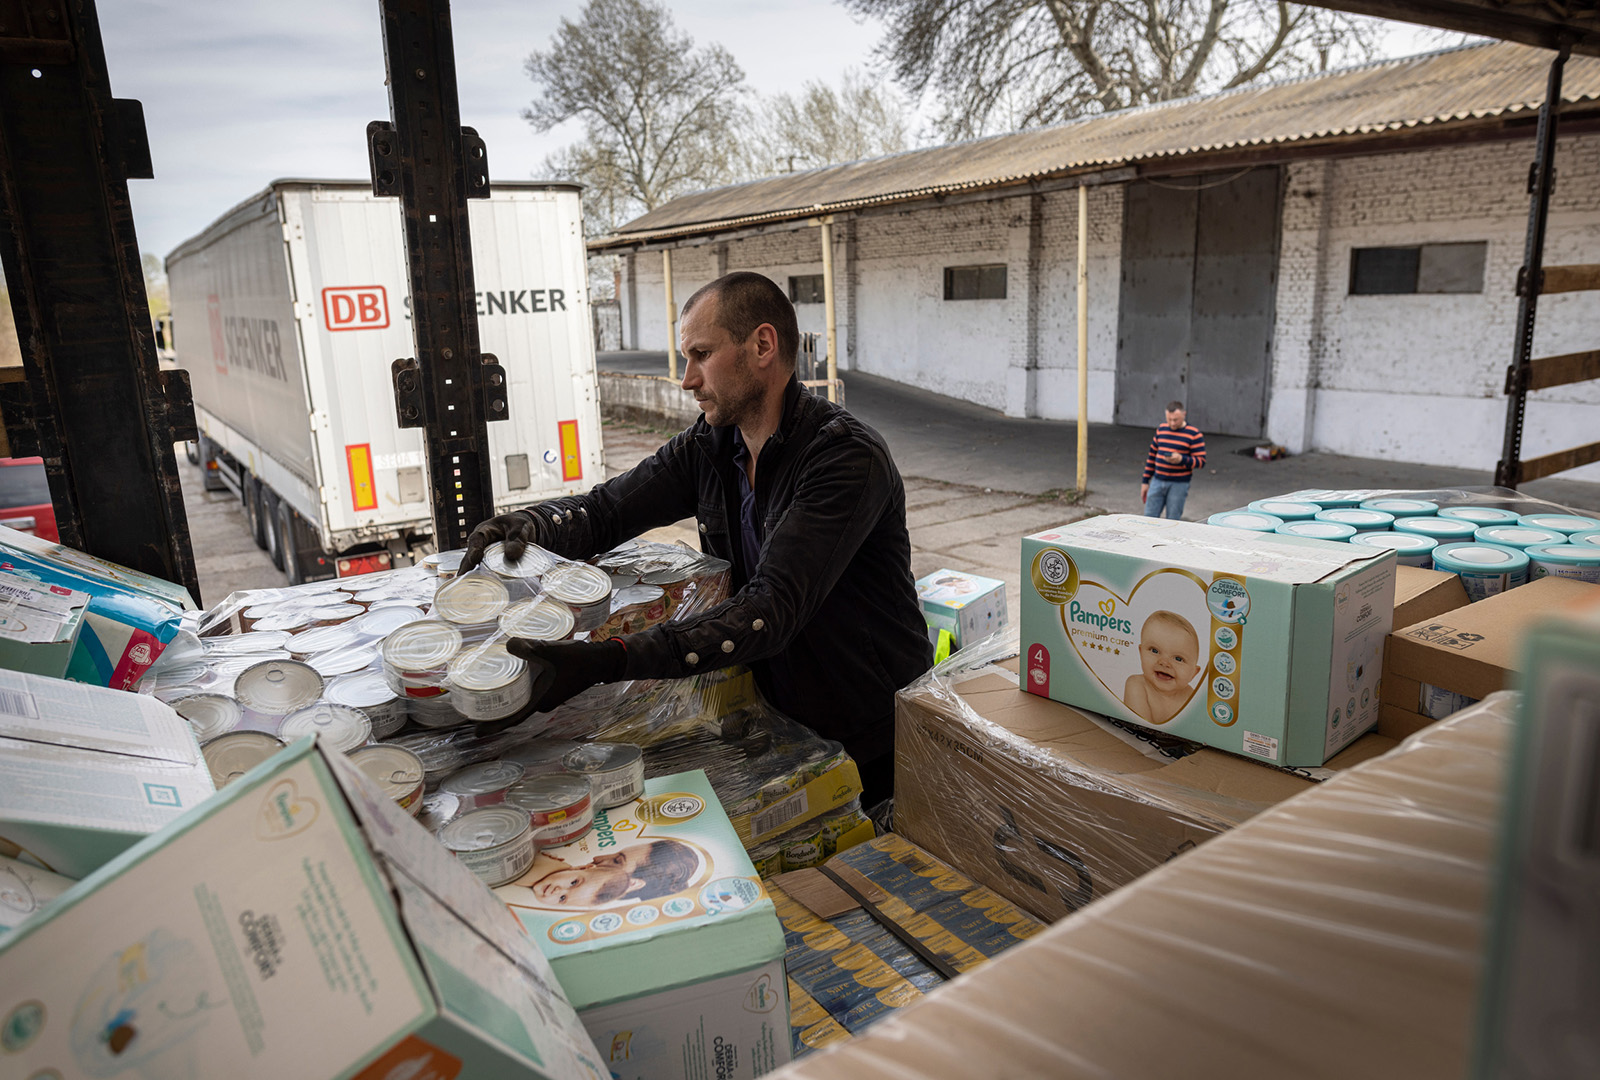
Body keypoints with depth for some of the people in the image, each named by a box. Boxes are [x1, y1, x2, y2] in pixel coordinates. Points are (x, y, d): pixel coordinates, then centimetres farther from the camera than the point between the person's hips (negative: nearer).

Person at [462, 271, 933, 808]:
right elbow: (603, 510, 7)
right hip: (779, 722, 6)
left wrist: (608, 660, -39)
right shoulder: (710, 444, 0)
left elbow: (773, 608, -32)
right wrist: (529, 525, -17)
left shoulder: (848, 458, -23)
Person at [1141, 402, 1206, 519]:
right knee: (1149, 519, 3)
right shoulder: (1161, 429, 9)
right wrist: (1145, 481, 15)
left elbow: (1201, 462, -7)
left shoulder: (1194, 434, -6)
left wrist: (1182, 459, -25)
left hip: (1178, 485, -4)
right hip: (1157, 482, 4)